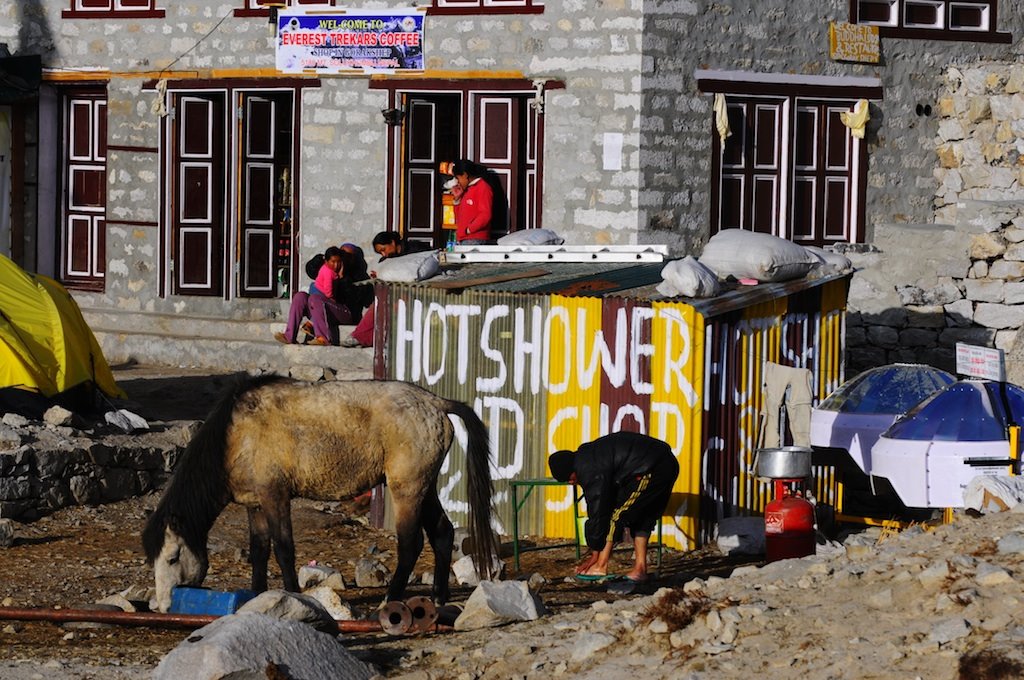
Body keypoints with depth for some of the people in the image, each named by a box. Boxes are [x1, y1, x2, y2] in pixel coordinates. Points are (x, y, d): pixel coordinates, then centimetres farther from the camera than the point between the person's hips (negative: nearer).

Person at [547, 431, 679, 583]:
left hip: (650, 470, -10)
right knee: (642, 519, 18)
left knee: (617, 513, -3)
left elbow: (597, 511, -10)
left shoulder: (589, 470, -13)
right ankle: (640, 568, 14)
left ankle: (601, 566, -1)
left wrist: (595, 554, -1)